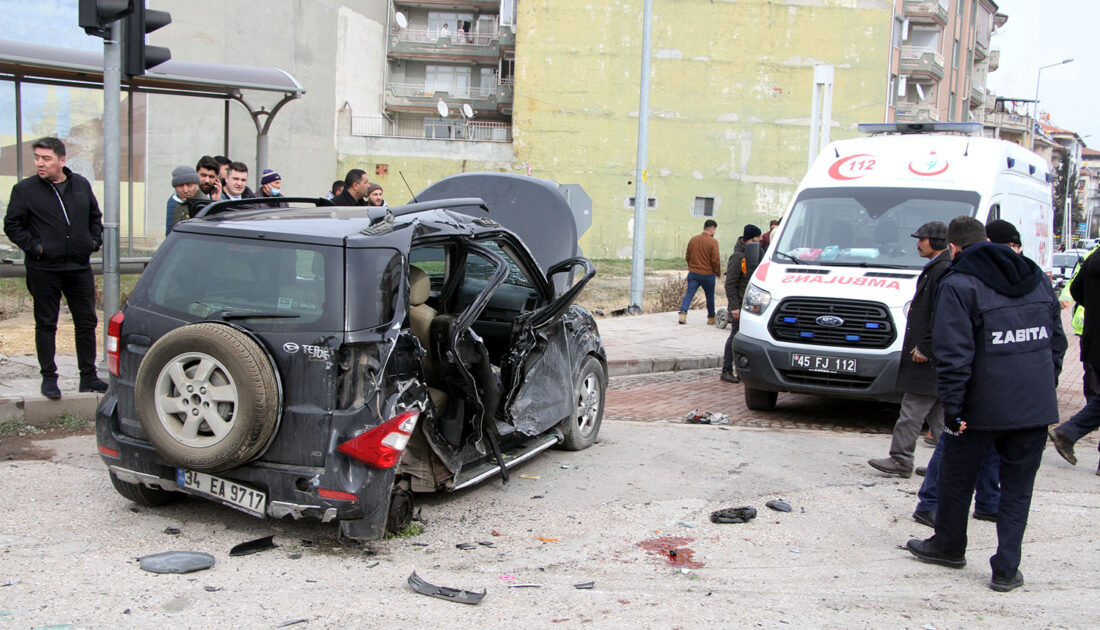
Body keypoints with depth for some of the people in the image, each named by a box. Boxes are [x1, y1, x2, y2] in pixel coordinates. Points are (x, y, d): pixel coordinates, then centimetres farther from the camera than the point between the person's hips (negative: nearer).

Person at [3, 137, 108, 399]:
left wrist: (94, 240, 7)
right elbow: (12, 225, 0)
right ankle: (49, 379, 13)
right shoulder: (24, 190, -3)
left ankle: (89, 377, 17)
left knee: (87, 323, 7)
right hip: (44, 271, -3)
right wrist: (34, 246, -11)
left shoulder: (81, 185, 8)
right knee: (46, 325, 3)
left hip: (80, 268, 3)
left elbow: (95, 216, 21)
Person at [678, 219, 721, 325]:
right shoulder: (713, 242, -13)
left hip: (693, 273, 3)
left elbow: (687, 256, 11)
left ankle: (683, 313, -17)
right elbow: (715, 260, -14)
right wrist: (718, 272, 2)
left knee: (689, 293, 1)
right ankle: (711, 318, 23)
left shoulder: (693, 239, 3)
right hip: (708, 274, -3)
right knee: (710, 296, 13)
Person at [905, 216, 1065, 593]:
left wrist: (952, 407, -11)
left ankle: (948, 547, 32)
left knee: (957, 480, 15)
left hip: (982, 406, -5)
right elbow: (1057, 341, 14)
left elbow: (953, 354, -15)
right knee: (1018, 487, 11)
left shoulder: (958, 285, -9)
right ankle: (1006, 569, 10)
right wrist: (1046, 389, 18)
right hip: (1036, 407, 5)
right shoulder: (1037, 278, 11)